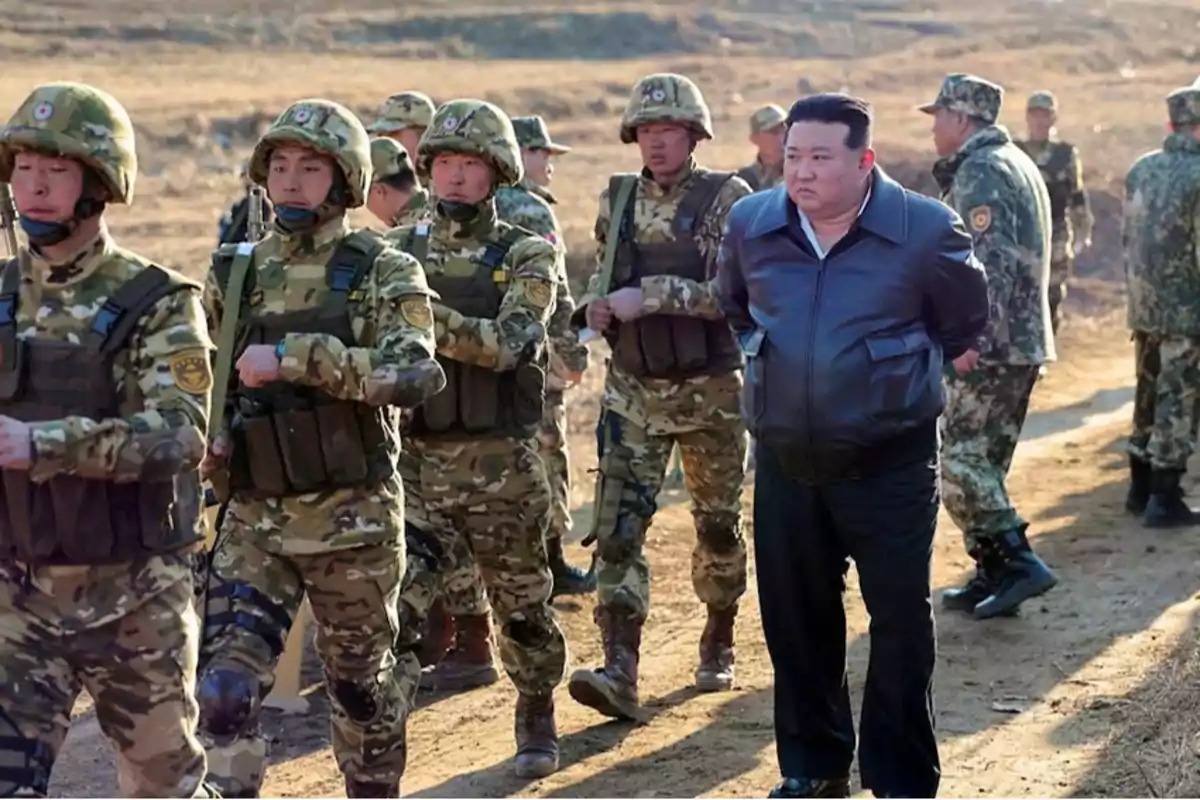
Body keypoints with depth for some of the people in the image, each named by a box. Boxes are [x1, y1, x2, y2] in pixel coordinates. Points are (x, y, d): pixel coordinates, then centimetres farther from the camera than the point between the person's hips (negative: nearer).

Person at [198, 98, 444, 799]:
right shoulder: (235, 274, 7)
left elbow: (414, 375, -23)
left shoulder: (382, 272, -6)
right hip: (255, 519, 3)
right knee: (225, 688, -10)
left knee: (363, 682, 14)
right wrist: (210, 437, -1)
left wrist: (298, 356, -29)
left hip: (353, 518, -3)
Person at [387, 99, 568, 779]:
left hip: (501, 464, -1)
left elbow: (506, 343, -20)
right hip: (415, 463, 1)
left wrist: (424, 313, -32)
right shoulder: (398, 252, 6)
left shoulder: (526, 256, -3)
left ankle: (538, 717, 36)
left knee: (522, 605, 14)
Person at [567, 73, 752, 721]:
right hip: (633, 388, 3)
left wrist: (649, 295, -22)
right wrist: (596, 305, -2)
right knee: (617, 523, -9)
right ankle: (620, 672, -14)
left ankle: (717, 645, 32)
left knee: (718, 522, 11)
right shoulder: (617, 198, 8)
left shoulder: (727, 198, -7)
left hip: (710, 389, -3)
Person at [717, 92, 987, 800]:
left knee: (901, 624, 3)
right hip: (786, 461, 4)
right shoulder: (750, 224, -2)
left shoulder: (926, 229, -13)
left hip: (891, 463, -3)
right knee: (795, 621, 13)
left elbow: (966, 321, 5)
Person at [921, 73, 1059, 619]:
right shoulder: (1018, 165, 20)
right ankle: (993, 575, 16)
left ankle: (1017, 563, -11)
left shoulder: (980, 173, -13)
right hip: (1024, 340, 10)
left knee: (958, 461, -8)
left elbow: (990, 262, -24)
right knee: (985, 461, 13)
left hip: (989, 345, -10)